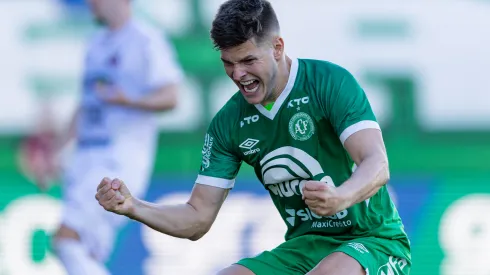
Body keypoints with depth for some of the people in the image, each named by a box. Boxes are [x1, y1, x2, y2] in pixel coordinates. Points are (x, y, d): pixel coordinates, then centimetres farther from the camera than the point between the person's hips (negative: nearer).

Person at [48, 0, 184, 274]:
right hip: (86, 158, 9)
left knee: (66, 240, -20)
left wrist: (128, 100, -30)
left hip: (120, 159, -9)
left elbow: (170, 97, -14)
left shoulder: (146, 40, -7)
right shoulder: (97, 43, 19)